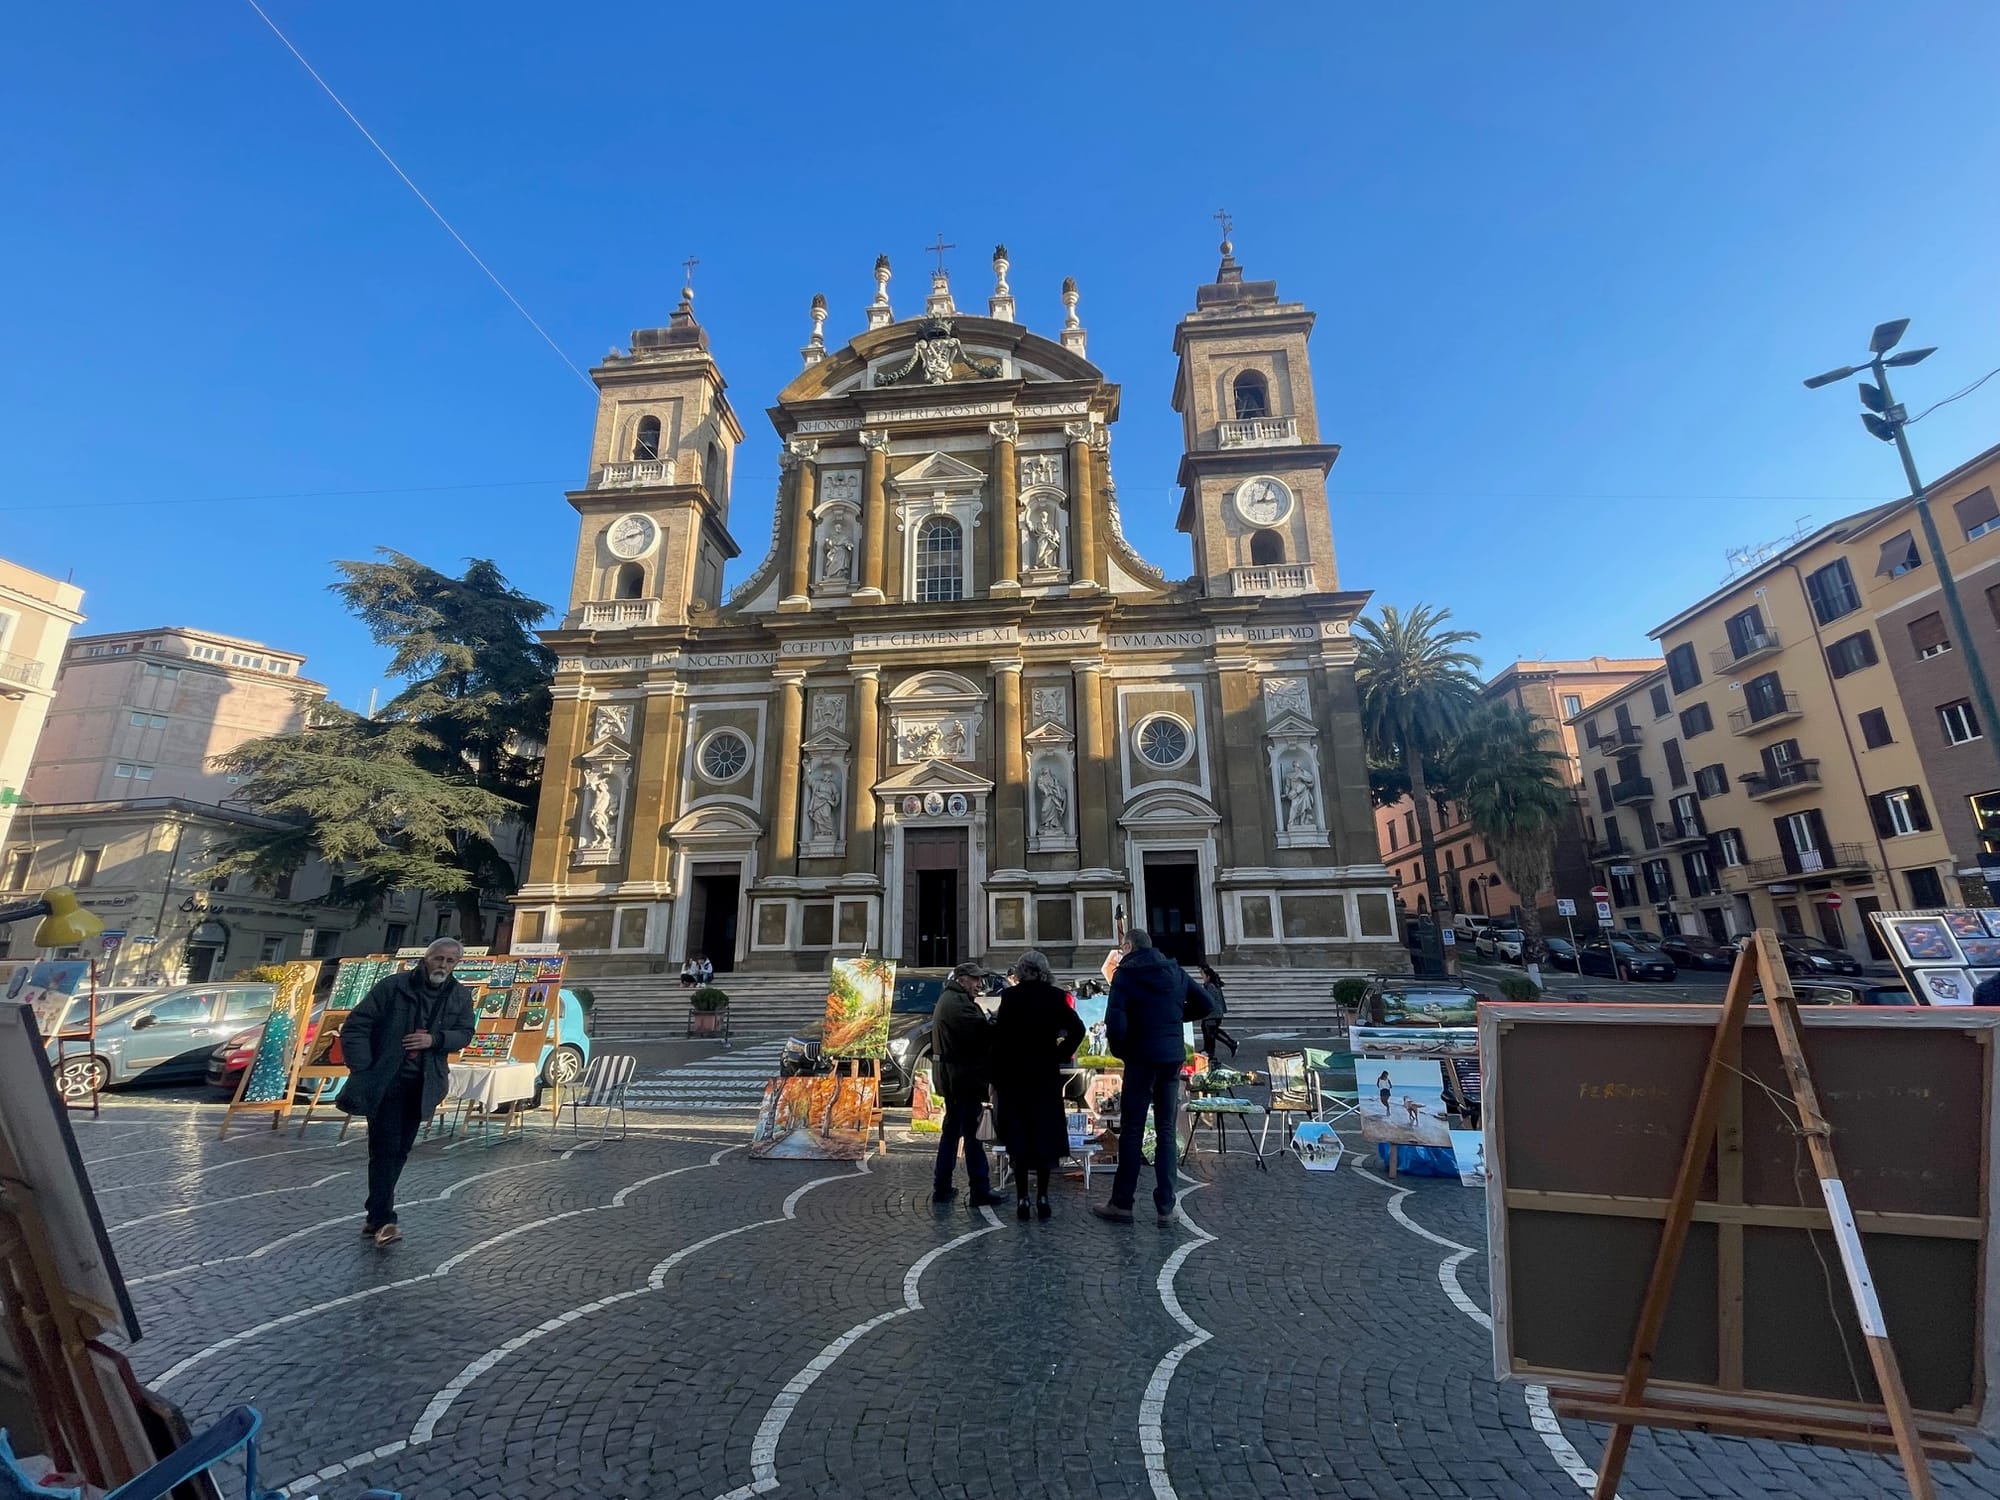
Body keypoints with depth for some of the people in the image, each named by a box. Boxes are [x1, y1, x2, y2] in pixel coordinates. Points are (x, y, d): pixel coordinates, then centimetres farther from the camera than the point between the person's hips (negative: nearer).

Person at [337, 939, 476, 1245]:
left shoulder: (460, 996, 0)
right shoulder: (393, 986, -10)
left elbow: (464, 1033, 4)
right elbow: (355, 1026, -7)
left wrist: (435, 1039, -16)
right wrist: (363, 1070, -14)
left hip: (421, 1085, 4)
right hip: (384, 1082, -4)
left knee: (399, 1151, 12)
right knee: (385, 1148, -8)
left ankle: (375, 1215, 27)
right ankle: (383, 1220, -2)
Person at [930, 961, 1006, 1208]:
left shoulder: (947, 998, 16)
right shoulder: (959, 1002, -18)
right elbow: (982, 1030, -26)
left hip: (949, 1074, 10)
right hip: (963, 1076, -10)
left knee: (952, 1130, 16)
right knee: (972, 1133, -3)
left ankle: (941, 1187, 23)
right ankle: (980, 1190, 3)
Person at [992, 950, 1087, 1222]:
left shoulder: (1009, 995, -7)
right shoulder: (1055, 996, -3)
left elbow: (1000, 1036, -11)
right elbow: (1077, 1029, -7)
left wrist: (996, 1075, -5)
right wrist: (1060, 1055, 2)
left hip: (1013, 1074, -1)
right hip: (1046, 1074, 1)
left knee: (1018, 1135, 7)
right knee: (1044, 1135, 11)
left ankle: (1022, 1199, 9)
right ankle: (1042, 1197, 13)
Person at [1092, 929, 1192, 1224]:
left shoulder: (1125, 974, -9)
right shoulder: (1176, 972, 6)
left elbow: (1115, 1020, -18)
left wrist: (1119, 1050, -1)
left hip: (1142, 1058, -4)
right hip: (1173, 1057, 4)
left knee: (1131, 1131, 4)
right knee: (1166, 1130, 11)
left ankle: (1122, 1204, 11)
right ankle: (1166, 1206, 14)